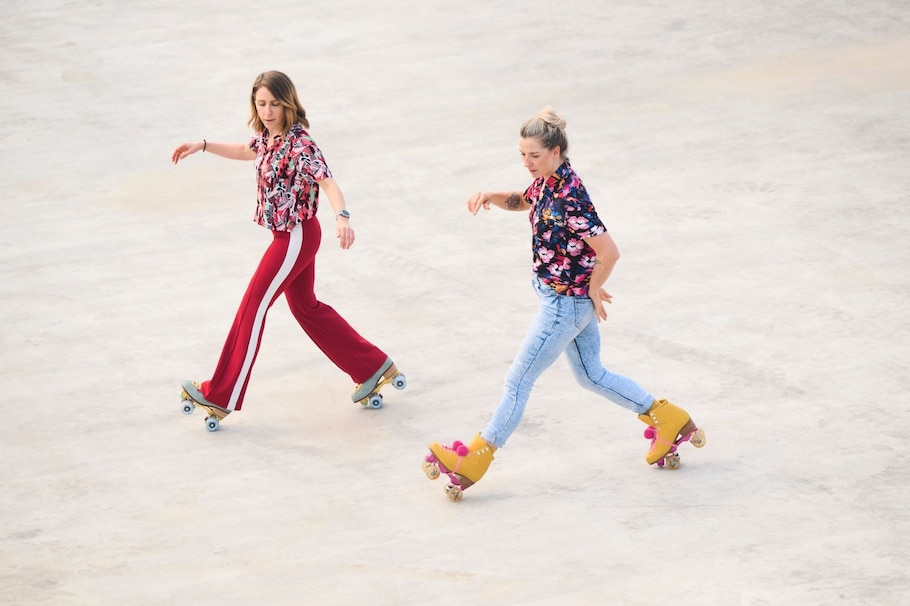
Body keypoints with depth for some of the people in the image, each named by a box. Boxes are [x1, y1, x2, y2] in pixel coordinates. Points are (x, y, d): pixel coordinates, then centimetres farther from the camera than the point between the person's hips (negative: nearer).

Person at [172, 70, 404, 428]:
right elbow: (247, 151, 26)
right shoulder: (267, 136, 2)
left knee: (253, 307, -4)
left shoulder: (299, 144, -24)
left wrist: (342, 217, -55)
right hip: (287, 235, 9)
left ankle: (221, 397, 3)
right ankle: (373, 369, 26)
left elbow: (327, 181, -37)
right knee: (305, 307, 18)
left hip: (296, 236, -9)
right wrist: (202, 146, 26)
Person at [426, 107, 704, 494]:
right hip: (576, 302, 10)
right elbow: (523, 202, 21)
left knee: (518, 380, 2)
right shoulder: (548, 181, -1)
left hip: (565, 303, -10)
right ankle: (669, 421, 32)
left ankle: (475, 459, 14)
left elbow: (608, 252, -30)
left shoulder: (570, 199, -29)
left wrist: (593, 290, -14)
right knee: (591, 376, 23)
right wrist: (491, 197, 0)